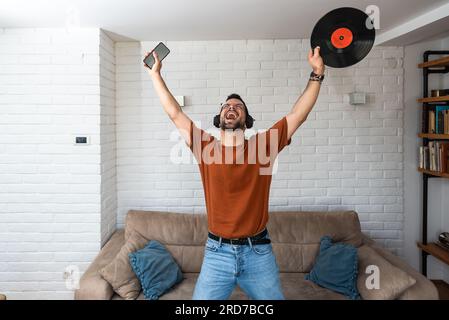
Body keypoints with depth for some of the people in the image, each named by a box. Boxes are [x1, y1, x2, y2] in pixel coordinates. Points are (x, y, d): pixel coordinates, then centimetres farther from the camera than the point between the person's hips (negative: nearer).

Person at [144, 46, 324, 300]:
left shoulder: (263, 146, -1)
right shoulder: (205, 147, 0)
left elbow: (298, 114, 0)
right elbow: (175, 112, 3)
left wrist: (317, 74, -1)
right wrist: (156, 74, 8)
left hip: (259, 253, 0)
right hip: (217, 253, 0)